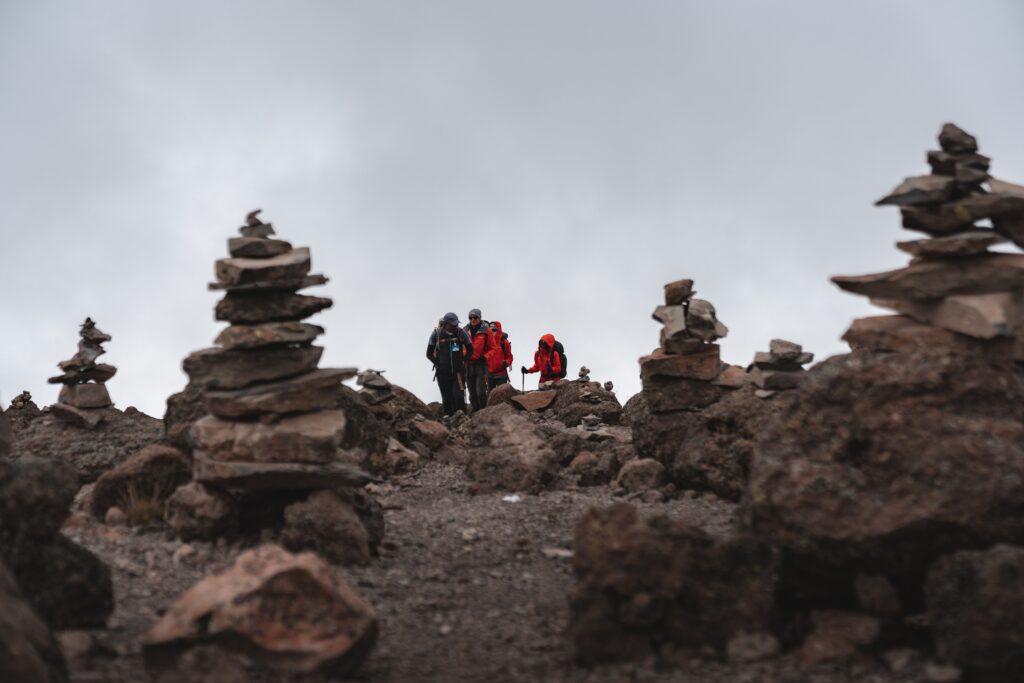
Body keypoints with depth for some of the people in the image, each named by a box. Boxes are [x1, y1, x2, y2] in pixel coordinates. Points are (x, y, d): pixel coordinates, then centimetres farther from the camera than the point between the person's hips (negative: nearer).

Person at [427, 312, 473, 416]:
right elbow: (429, 354, 2)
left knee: (459, 396, -11)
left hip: (458, 371, 0)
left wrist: (463, 361, -4)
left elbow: (470, 349, 8)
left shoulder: (461, 332, -6)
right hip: (443, 372, 0)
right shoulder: (436, 334, -7)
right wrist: (438, 363, -10)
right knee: (447, 399, 5)